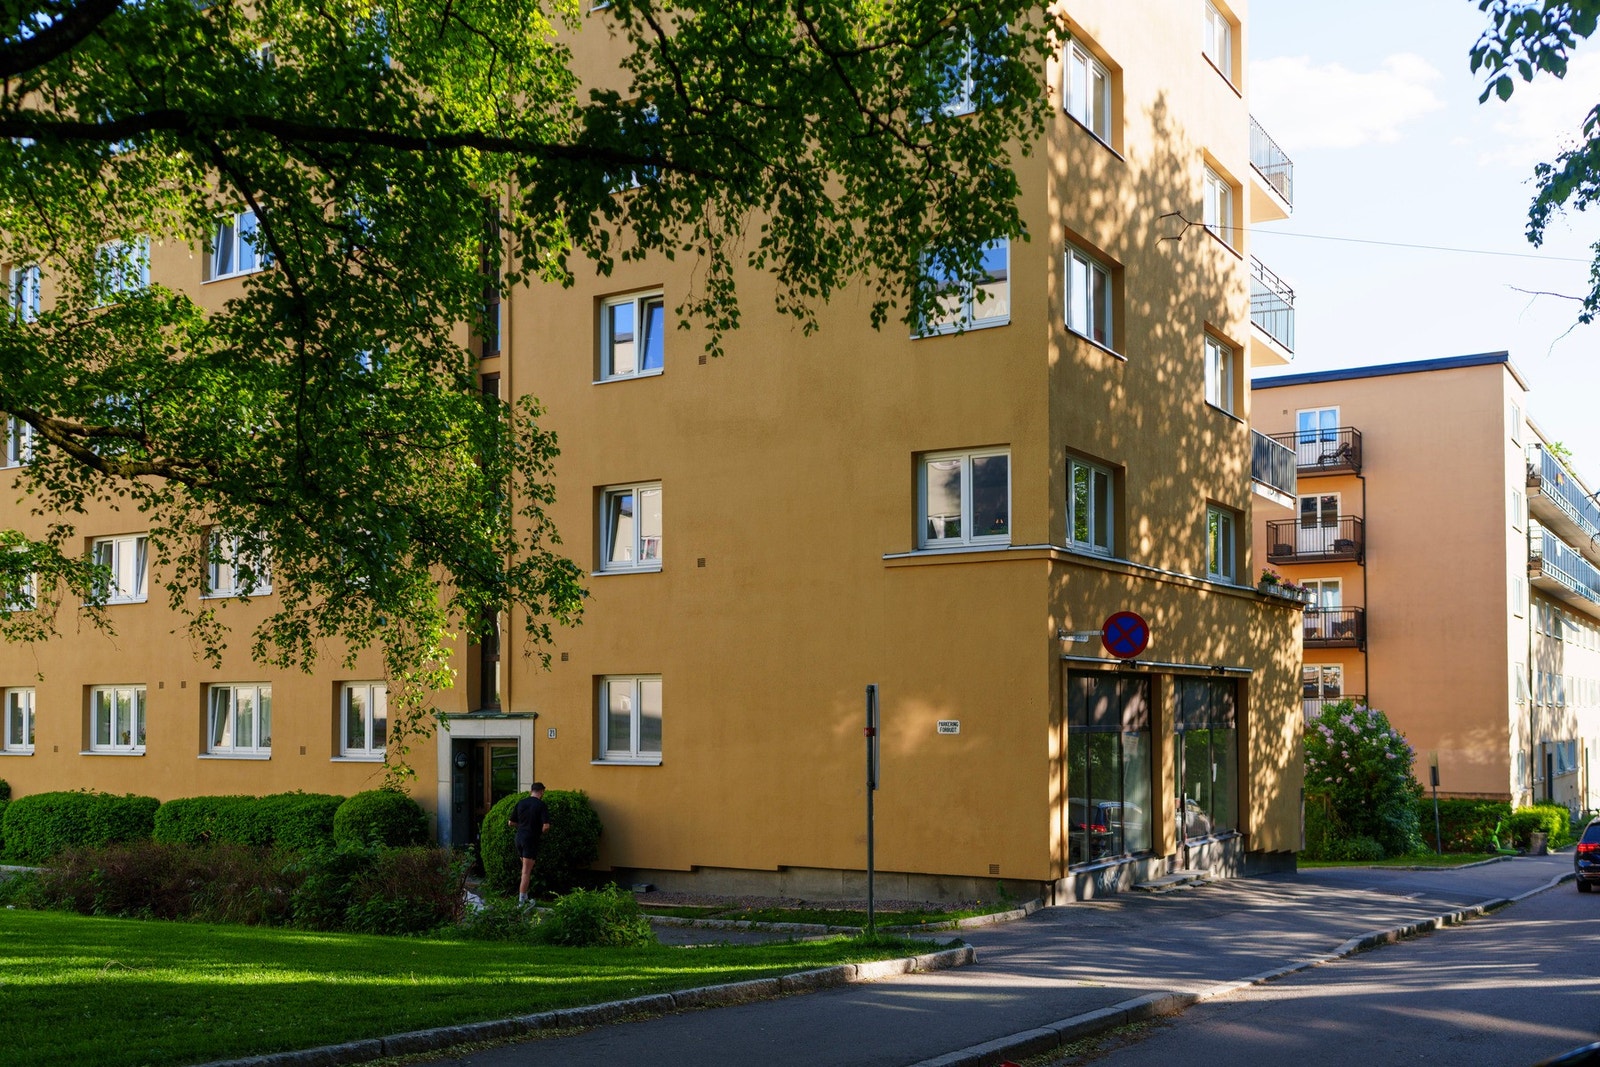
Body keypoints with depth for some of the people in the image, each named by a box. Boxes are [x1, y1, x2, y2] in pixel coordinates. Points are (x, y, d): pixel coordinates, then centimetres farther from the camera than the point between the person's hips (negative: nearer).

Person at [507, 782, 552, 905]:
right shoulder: (541, 805, -9)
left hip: (519, 838, 5)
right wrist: (541, 833, 3)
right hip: (531, 839, -5)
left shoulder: (520, 803, 7)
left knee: (525, 868, 21)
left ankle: (523, 895, 22)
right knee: (526, 871, -3)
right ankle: (521, 899, -6)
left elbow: (511, 823, 11)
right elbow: (546, 825, -17)